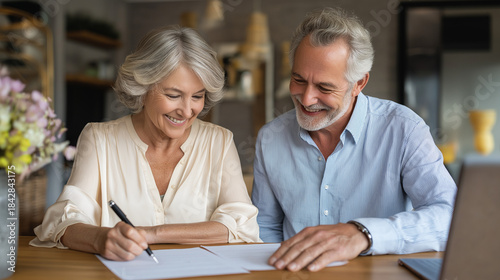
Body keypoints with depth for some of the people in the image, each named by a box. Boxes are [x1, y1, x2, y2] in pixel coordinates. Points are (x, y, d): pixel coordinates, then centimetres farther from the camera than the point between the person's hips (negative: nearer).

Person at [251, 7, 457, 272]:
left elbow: (451, 216, -21)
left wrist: (362, 233, -35)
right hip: (296, 275, 2)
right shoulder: (269, 138, 2)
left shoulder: (403, 129, -9)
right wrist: (285, 262, -9)